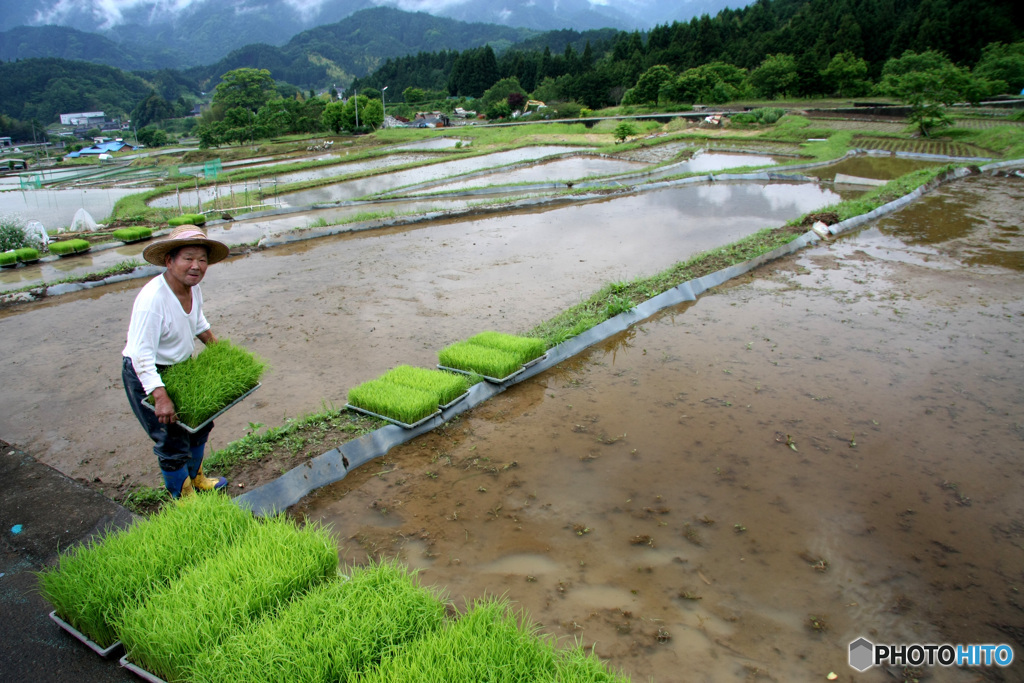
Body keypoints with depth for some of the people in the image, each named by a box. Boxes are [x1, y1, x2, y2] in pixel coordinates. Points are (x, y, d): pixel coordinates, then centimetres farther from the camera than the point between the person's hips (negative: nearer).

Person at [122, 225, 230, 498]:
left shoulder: (193, 287, -8)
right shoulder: (152, 299, -32)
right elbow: (142, 355, -33)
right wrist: (160, 397, -36)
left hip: (181, 366, 9)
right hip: (147, 375, -8)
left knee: (200, 422, 21)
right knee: (172, 442, 0)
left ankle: (195, 478, 45)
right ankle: (182, 497, 23)